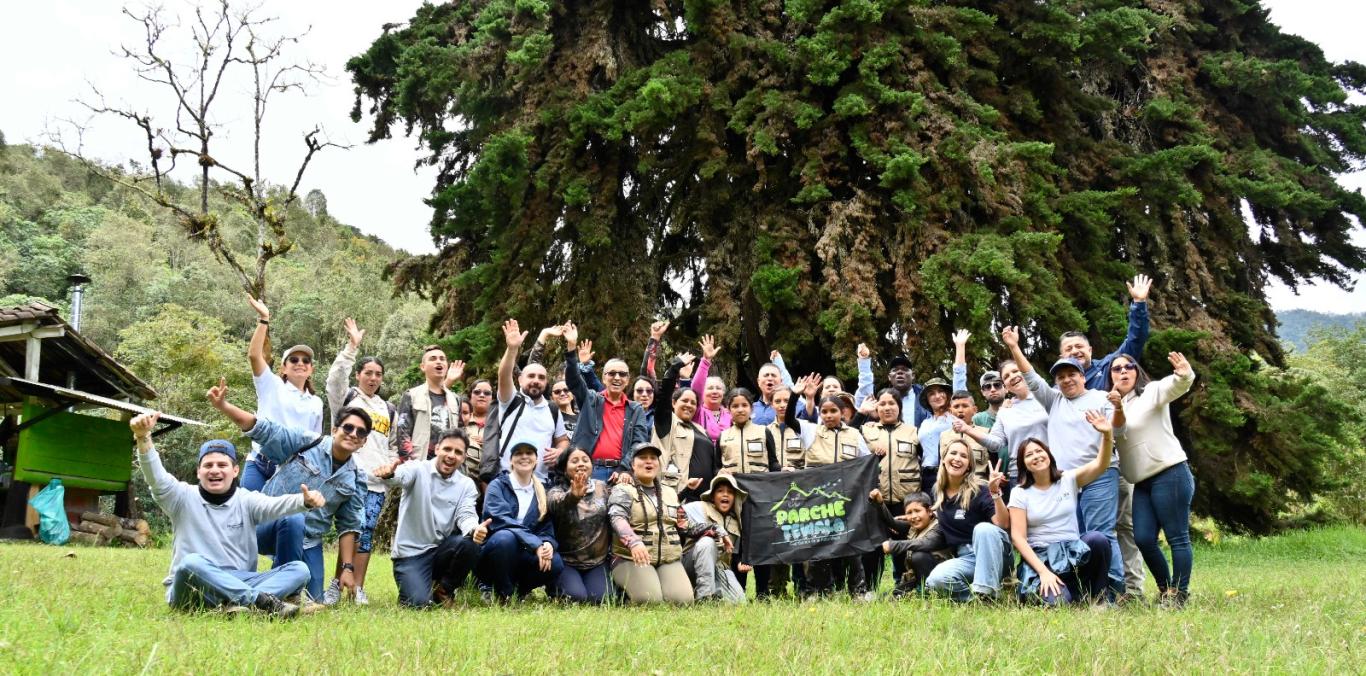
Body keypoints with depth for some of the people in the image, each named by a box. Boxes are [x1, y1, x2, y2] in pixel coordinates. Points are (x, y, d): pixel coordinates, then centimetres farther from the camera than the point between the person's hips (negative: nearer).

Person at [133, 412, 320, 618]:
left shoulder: (246, 500, 7)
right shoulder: (184, 498, 4)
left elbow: (275, 504, -13)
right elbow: (156, 477, -14)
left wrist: (305, 500, -36)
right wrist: (143, 437, -31)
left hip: (239, 585, 2)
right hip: (191, 591, -2)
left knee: (299, 569, -18)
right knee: (191, 562, -36)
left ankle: (243, 603, -42)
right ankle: (261, 600, -42)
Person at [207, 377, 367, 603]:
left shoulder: (355, 481, 3)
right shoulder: (306, 443, -8)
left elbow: (348, 527, 6)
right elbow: (263, 430, -15)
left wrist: (348, 567, -1)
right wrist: (223, 406, -27)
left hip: (307, 543, 5)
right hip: (268, 525, -5)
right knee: (293, 519, -38)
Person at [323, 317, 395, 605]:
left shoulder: (388, 409, 21)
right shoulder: (346, 397, 10)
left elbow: (394, 444, 25)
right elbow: (335, 377, -10)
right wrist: (352, 347, -16)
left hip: (377, 482, 4)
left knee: (366, 534, -1)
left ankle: (358, 589, 2)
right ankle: (336, 585, -2)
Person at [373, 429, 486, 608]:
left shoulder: (466, 485, 4)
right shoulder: (418, 470, -6)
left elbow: (466, 515, -10)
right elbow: (402, 475, -28)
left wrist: (474, 529, -35)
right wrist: (389, 474, -54)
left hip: (442, 551, 3)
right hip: (411, 552, -3)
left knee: (470, 544, -28)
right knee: (418, 602, -25)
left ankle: (445, 590, 0)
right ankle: (412, 584, 14)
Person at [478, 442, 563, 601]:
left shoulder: (542, 493, 11)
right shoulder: (497, 485, -2)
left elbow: (548, 530, 5)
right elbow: (501, 520, -19)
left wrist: (548, 544, -20)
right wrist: (535, 544, -29)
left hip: (523, 557, 4)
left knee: (555, 563, -27)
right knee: (505, 537, -36)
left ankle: (520, 591, 3)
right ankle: (504, 594, -15)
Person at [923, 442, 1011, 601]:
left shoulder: (979, 489, -9)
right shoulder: (938, 492, 7)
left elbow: (1004, 524, -22)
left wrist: (995, 493, -32)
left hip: (994, 554, -3)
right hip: (965, 558, 3)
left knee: (983, 527, -38)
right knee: (935, 580, -30)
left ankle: (986, 594, -32)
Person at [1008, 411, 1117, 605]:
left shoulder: (1069, 480, 7)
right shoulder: (1020, 494, 1)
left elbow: (1100, 465, -10)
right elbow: (1018, 537, -6)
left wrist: (1106, 435, -30)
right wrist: (1043, 571, -18)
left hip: (1074, 552, 3)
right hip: (1040, 557, -3)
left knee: (1097, 539, -31)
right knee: (1057, 601, -32)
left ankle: (1096, 599, -11)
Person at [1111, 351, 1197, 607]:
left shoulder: (1151, 391, 1)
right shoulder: (1113, 405, 18)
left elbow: (1176, 385, -20)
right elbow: (1118, 432, -1)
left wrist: (1184, 375, -45)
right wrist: (1117, 409, -22)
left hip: (1170, 474, -6)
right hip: (1142, 483, 6)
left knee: (1177, 537, -5)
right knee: (1143, 539, 0)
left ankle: (1179, 594, -2)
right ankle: (1165, 589, 15)